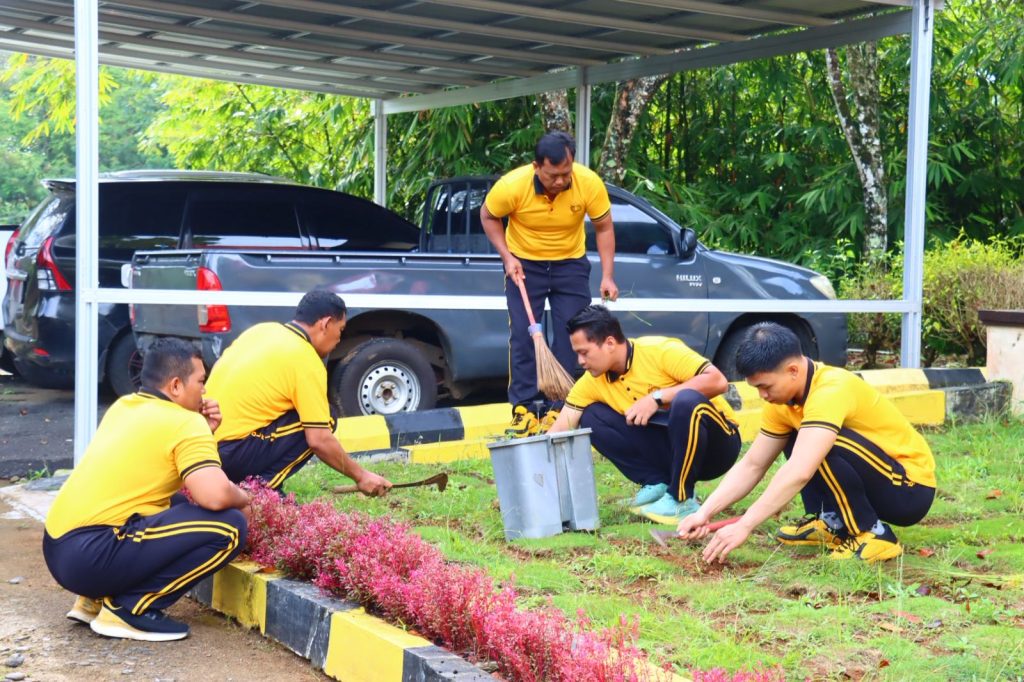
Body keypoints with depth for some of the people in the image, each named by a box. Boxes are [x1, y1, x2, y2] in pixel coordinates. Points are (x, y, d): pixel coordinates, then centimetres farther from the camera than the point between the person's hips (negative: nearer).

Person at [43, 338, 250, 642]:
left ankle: (94, 599, 18)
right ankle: (130, 607, -7)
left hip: (57, 547, 9)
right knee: (229, 527, -12)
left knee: (161, 508, 32)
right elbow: (215, 496, -21)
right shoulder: (185, 422, -8)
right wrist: (243, 499, 2)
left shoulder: (123, 406, 17)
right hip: (91, 556, -9)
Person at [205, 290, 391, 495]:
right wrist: (361, 476, 0)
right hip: (229, 453, -8)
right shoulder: (306, 362, -9)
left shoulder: (261, 329, 11)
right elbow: (319, 440, -13)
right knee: (324, 420, 1)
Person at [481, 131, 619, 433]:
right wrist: (507, 256, -16)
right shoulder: (512, 185, -26)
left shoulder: (590, 183, -24)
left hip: (570, 264, 1)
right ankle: (523, 406, 2)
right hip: (524, 265, -1)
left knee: (571, 334, 0)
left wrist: (607, 276, -15)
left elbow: (604, 228, -9)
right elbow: (488, 216, -6)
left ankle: (559, 406, 10)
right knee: (523, 334, -6)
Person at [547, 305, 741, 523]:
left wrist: (657, 397, -30)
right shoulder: (592, 382, -3)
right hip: (672, 446, 6)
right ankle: (658, 484, -5)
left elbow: (718, 381, -27)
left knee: (687, 400, -38)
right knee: (591, 418, -6)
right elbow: (560, 430, -4)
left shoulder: (660, 350, -19)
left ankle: (681, 500, -22)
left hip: (716, 442, -6)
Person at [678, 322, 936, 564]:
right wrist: (704, 513, -8)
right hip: (878, 483, 9)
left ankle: (873, 535, -14)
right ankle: (832, 524, 5)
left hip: (911, 491, -9)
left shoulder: (831, 389, -28)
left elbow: (799, 473, -38)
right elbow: (751, 466, 3)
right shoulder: (784, 398, -1)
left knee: (822, 447, -29)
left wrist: (744, 526, -37)